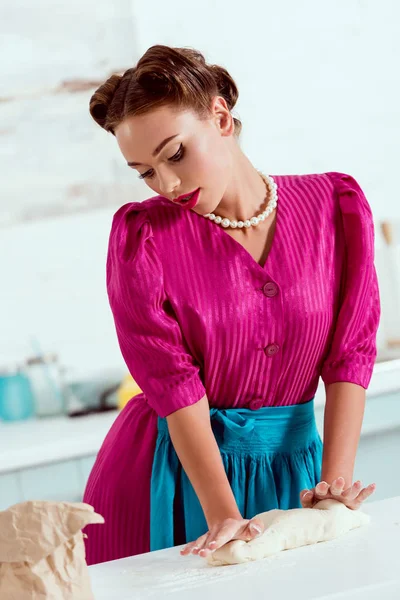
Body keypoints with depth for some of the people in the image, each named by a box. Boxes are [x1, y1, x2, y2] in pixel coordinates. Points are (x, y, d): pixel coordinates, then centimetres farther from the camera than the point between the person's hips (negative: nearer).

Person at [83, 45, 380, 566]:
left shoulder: (334, 205, -5)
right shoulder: (142, 237, -11)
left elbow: (350, 353, -7)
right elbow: (175, 385, -16)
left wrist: (335, 481, -16)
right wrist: (224, 515, -23)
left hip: (292, 463, 2)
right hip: (178, 470, -2)